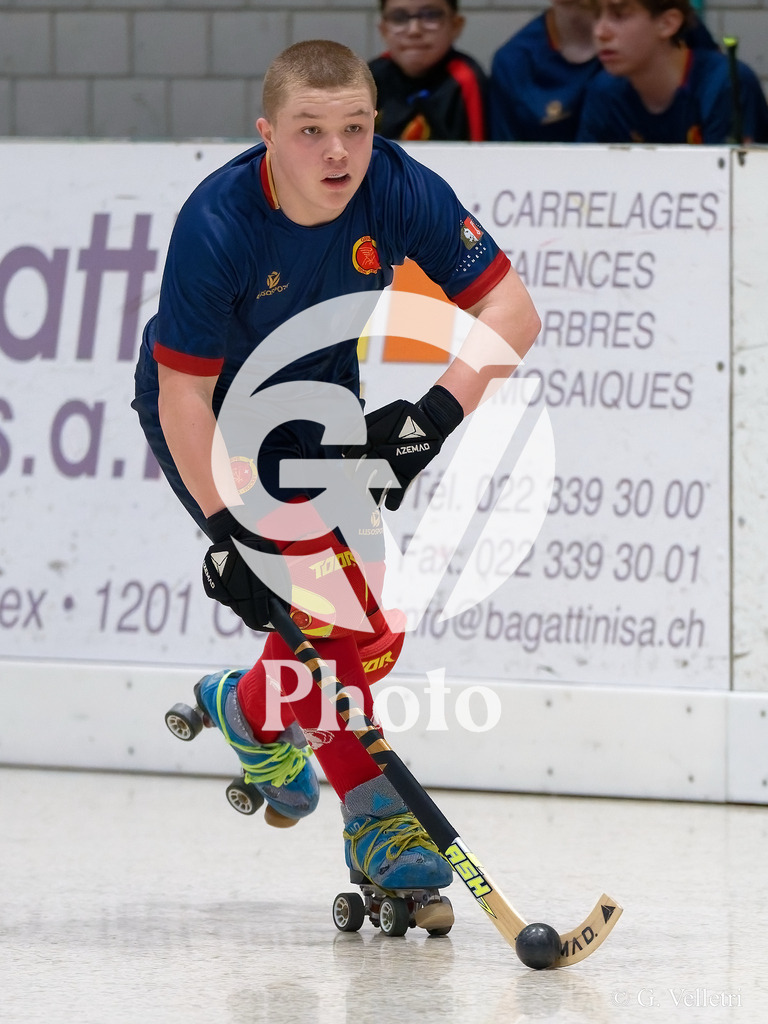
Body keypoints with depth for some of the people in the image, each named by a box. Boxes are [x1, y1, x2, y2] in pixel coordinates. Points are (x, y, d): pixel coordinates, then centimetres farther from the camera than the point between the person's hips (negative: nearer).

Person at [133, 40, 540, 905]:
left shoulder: (400, 192, -24)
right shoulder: (217, 225, -33)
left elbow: (511, 312, -22)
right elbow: (185, 396, -28)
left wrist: (437, 413, -36)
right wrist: (227, 527, -33)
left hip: (322, 407, 5)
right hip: (212, 419, -5)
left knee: (366, 621, 4)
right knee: (317, 589, -20)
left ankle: (252, 709, 34)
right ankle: (374, 818, -13)